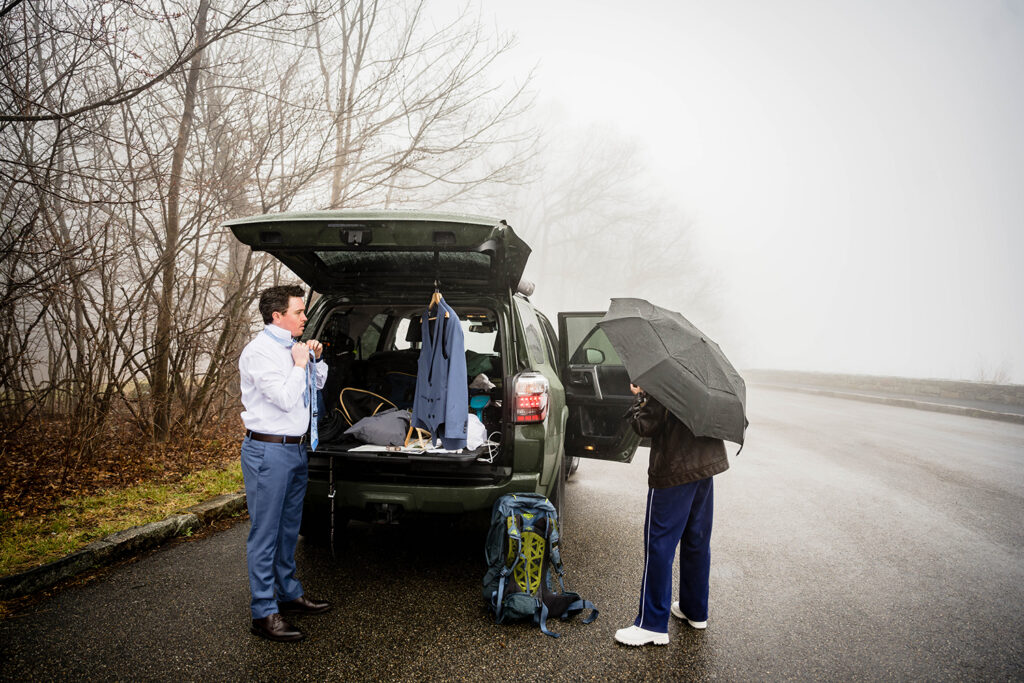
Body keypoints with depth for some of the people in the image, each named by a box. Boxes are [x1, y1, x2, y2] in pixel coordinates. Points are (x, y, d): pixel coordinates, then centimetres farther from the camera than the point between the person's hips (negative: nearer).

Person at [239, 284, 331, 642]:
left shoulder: (291, 347, 11)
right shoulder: (259, 351, -14)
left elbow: (317, 385, 25)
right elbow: (286, 399, -23)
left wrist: (316, 359, 8)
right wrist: (300, 364, -11)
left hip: (295, 448, 9)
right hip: (268, 451, -9)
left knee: (288, 529, 19)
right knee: (265, 534, -2)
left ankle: (289, 593, 33)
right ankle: (264, 613, 5)